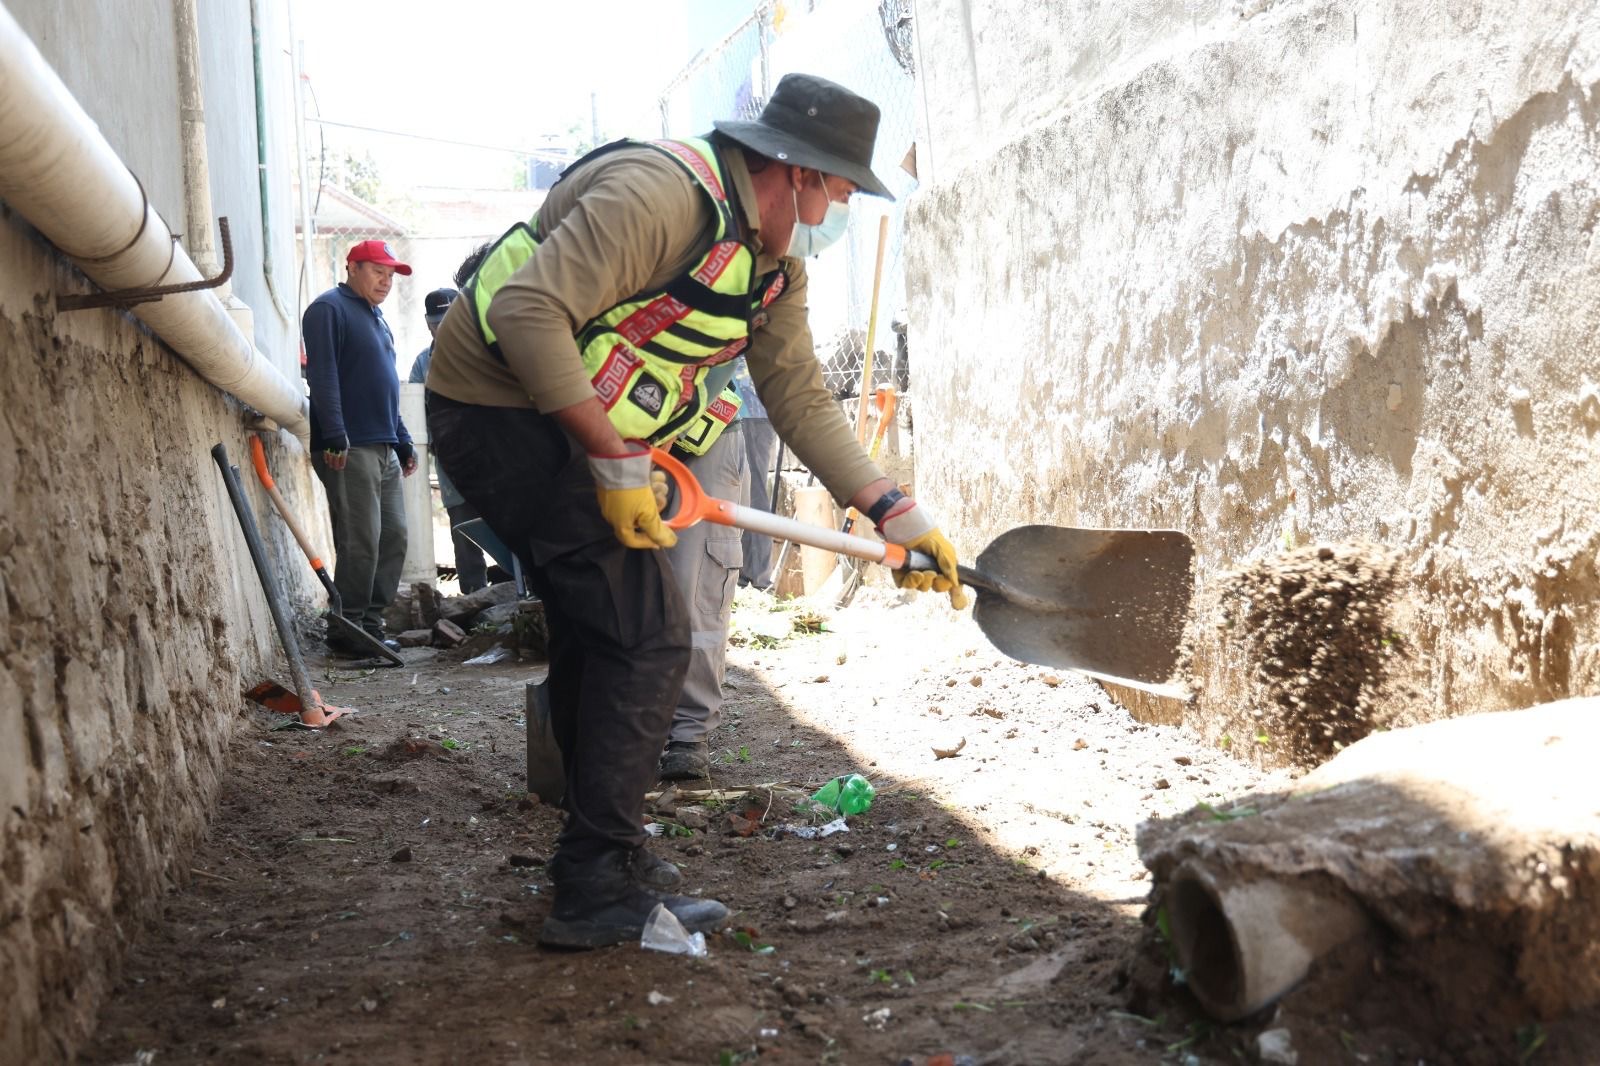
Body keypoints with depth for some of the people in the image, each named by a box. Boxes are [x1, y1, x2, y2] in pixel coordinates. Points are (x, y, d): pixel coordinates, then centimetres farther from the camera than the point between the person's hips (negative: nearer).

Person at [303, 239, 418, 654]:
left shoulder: (376, 318, 24)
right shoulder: (329, 309, -4)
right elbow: (322, 376, -15)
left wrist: (403, 442, 23)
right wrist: (335, 437, -23)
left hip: (384, 449, 9)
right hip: (349, 449, -9)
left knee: (393, 537, 7)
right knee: (360, 542, -10)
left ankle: (371, 624, 14)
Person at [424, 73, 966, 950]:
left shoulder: (775, 265, 8)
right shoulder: (662, 191, -23)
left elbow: (800, 398, 10)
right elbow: (529, 312, -30)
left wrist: (896, 514, 2)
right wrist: (617, 465, -28)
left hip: (561, 420, 10)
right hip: (500, 407, -10)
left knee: (594, 629, 16)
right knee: (646, 633, -12)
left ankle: (598, 852, 30)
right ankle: (599, 888, -4)